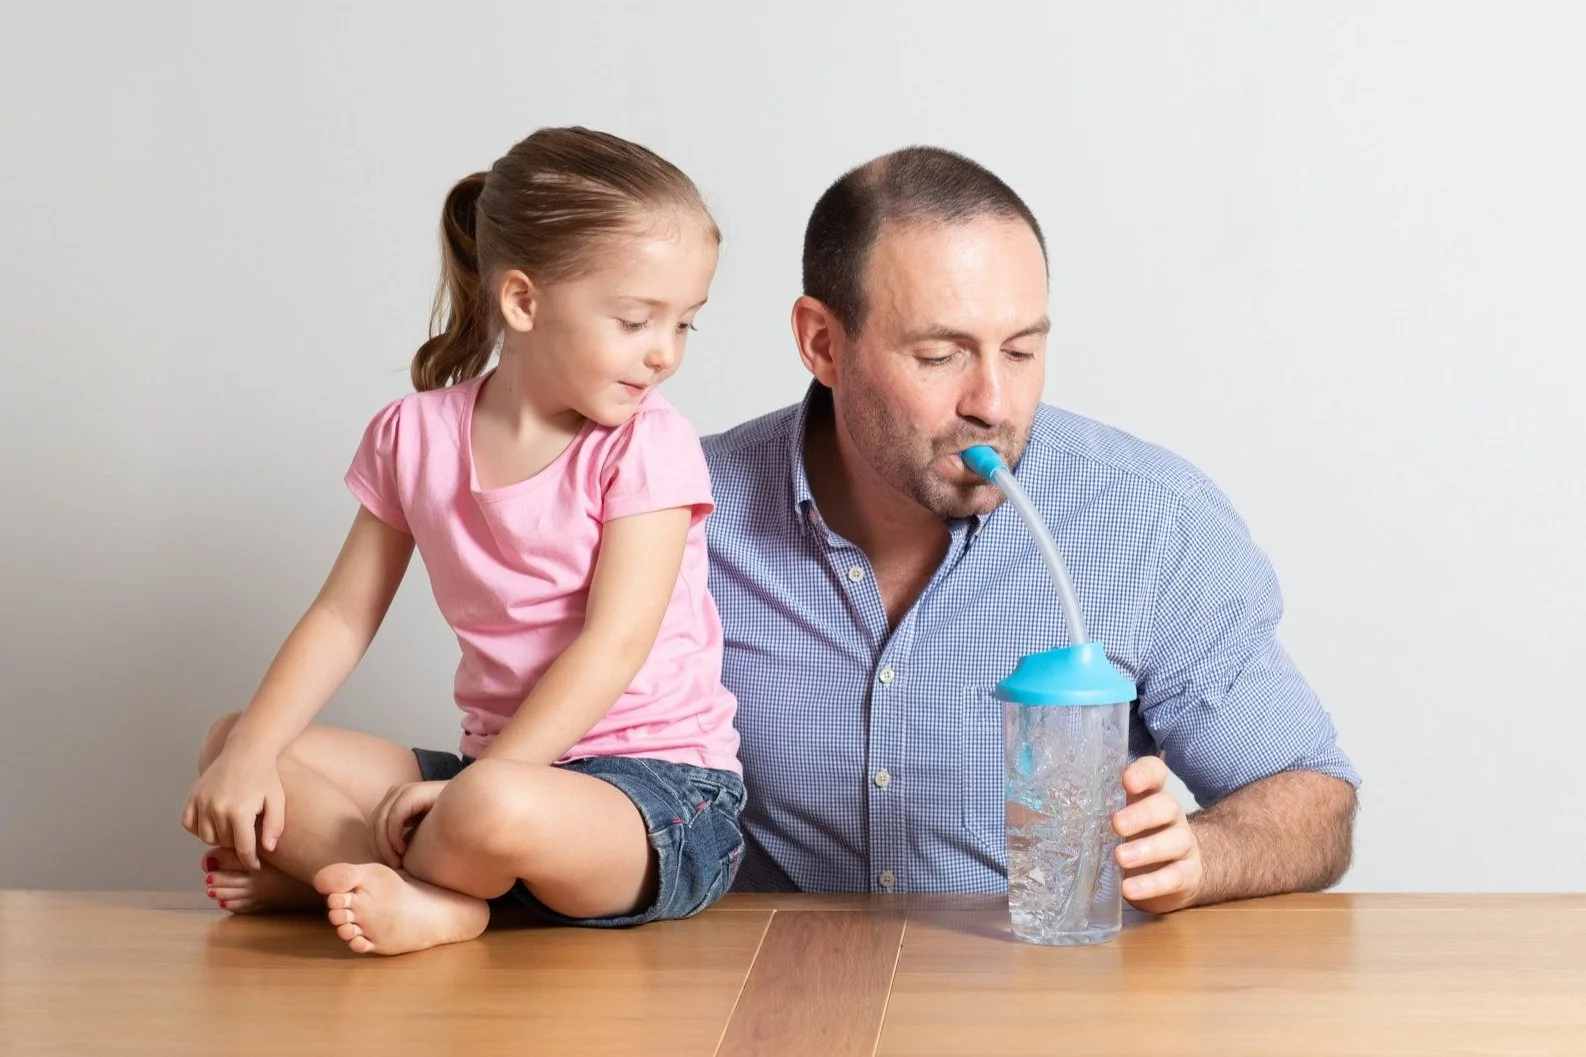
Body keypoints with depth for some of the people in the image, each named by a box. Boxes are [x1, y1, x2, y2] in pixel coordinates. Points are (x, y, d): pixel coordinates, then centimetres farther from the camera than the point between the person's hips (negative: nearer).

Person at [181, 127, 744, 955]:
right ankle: (435, 903, -19)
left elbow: (614, 646, -16)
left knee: (499, 808, -39)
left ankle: (325, 865, -10)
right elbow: (343, 616, 5)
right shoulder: (418, 435, 4)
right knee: (228, 747, -4)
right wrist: (248, 753, -11)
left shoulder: (646, 445, -8)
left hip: (663, 792, -5)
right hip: (497, 766, 5)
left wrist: (466, 787, -23)